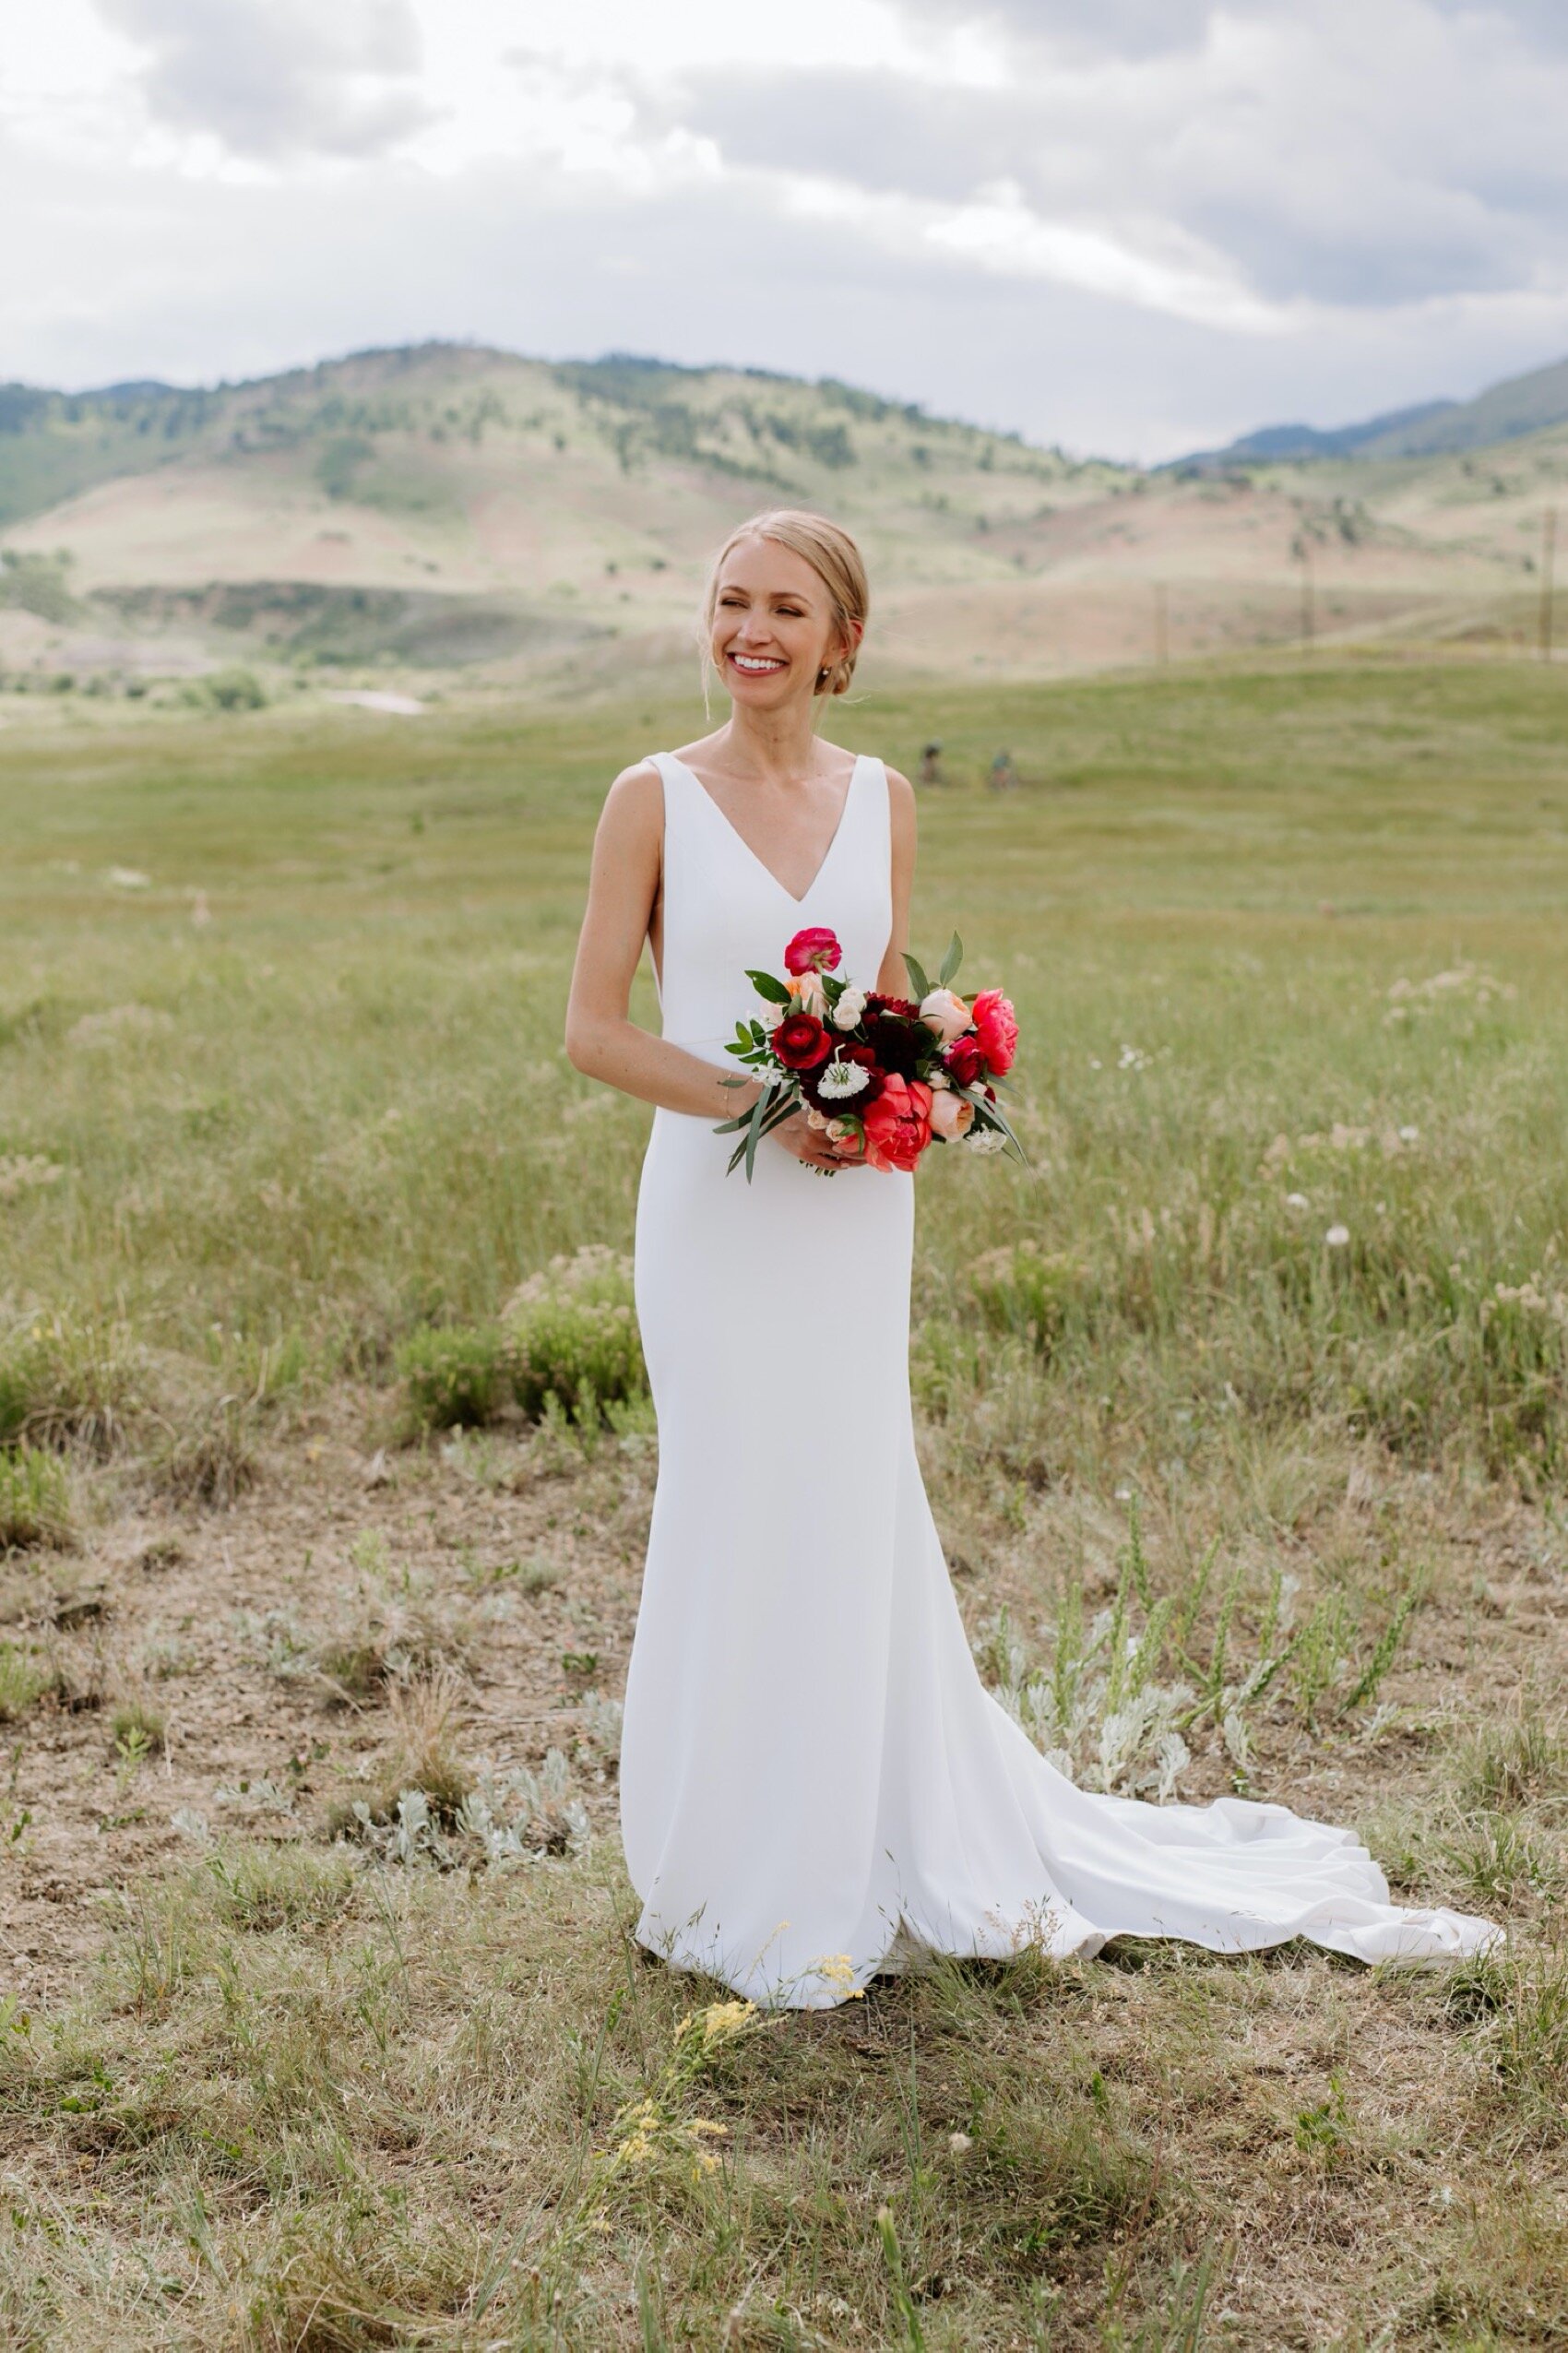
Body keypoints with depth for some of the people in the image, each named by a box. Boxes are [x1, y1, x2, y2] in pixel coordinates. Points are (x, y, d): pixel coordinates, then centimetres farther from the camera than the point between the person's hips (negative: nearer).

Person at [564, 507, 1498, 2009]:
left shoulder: (881, 800, 7)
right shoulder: (654, 800, -3)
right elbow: (592, 1030, -5)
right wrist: (758, 1104, -16)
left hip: (851, 1213, 3)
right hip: (716, 1208, -3)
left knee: (853, 1519, 9)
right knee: (740, 1527, 4)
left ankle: (886, 1846, 27)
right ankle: (745, 1876, 21)